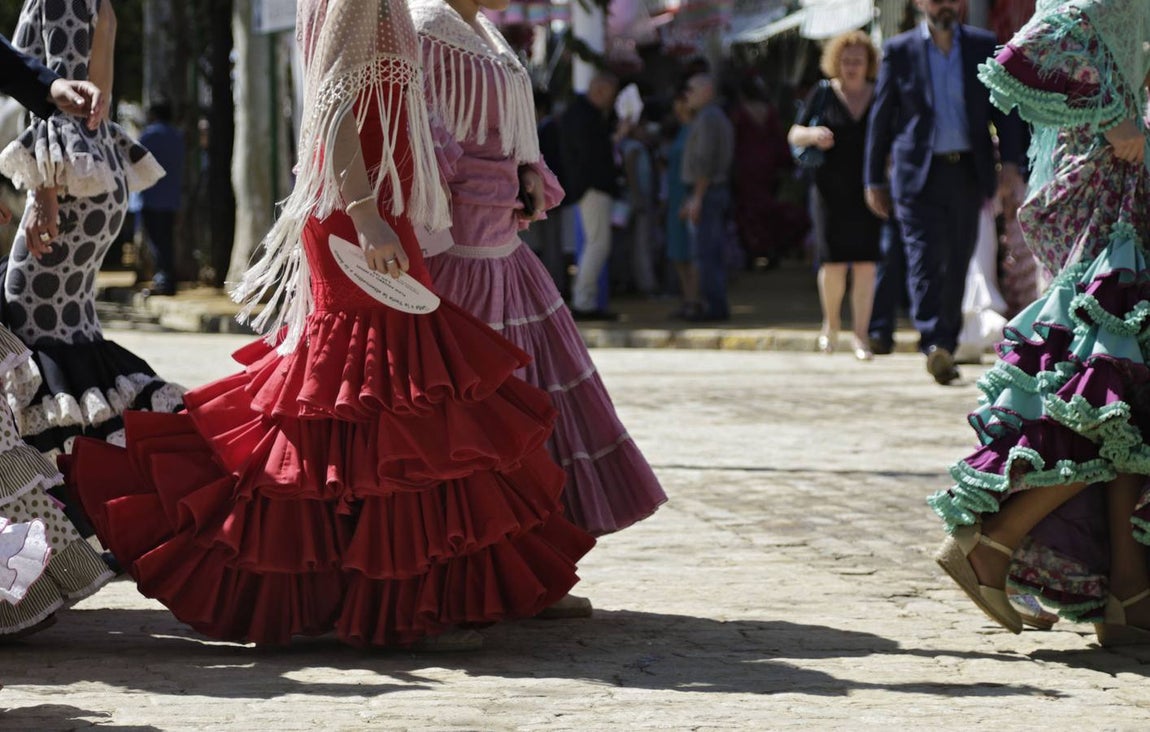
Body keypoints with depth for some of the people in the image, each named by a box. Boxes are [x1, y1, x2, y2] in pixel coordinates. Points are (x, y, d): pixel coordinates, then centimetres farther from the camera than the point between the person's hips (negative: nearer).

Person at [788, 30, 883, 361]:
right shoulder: (823, 95, 5)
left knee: (865, 264, -5)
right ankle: (831, 323, 21)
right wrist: (812, 134, -17)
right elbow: (794, 135, 5)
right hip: (833, 191, -1)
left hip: (869, 191, 1)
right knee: (834, 262, -4)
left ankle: (860, 334, 0)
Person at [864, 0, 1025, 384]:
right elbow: (881, 119, 7)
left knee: (957, 264, 6)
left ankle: (946, 348, 15)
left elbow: (1003, 108, 9)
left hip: (968, 175, 2)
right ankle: (935, 346, -25)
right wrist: (874, 180, 5)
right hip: (919, 175, -2)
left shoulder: (984, 47, 8)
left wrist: (1010, 159, -5)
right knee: (925, 260, -14)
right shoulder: (899, 51, 4)